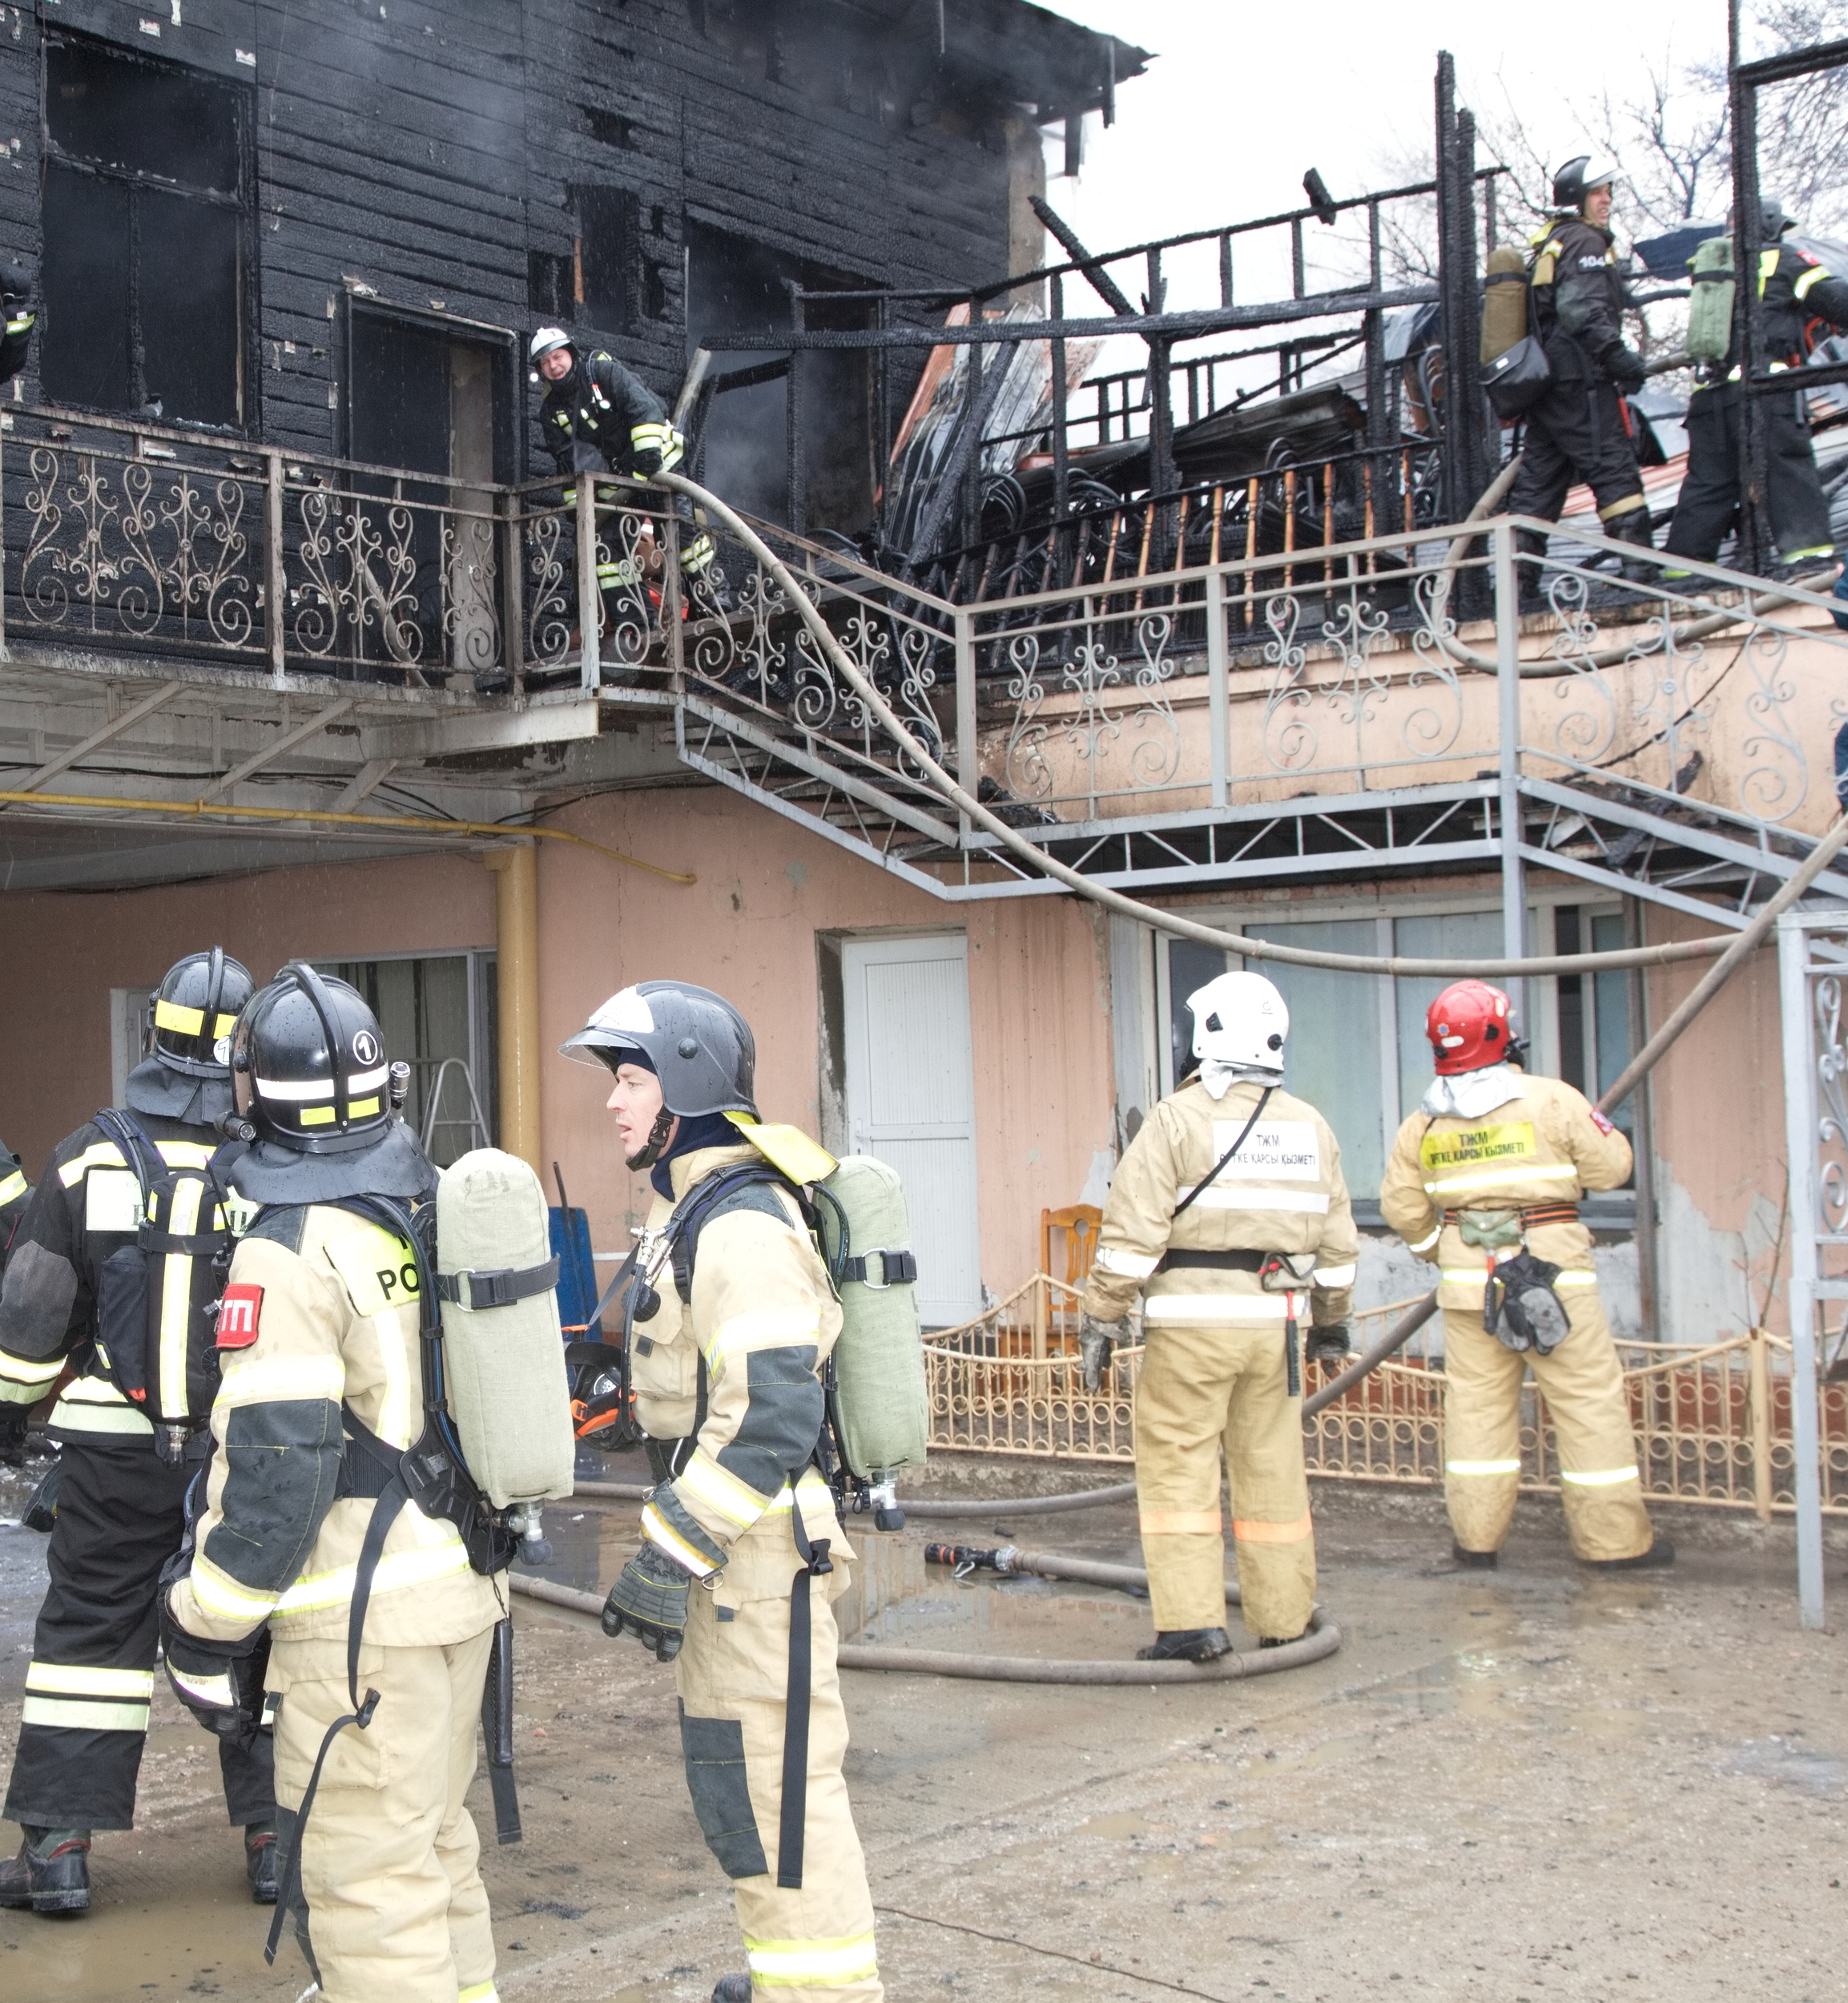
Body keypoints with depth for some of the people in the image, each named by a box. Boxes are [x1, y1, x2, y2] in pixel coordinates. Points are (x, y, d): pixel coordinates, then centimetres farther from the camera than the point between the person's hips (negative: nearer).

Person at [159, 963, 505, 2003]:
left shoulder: (293, 1250, -17)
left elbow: (276, 1462, -19)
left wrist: (205, 1624, -10)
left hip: (364, 1611, -8)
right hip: (465, 1581, 8)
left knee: (366, 1877, -1)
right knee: (438, 1843, 21)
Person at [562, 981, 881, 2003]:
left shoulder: (741, 1224, -19)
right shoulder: (688, 1208, 14)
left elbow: (769, 1415, -25)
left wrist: (671, 1556, -23)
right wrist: (670, 1543, 22)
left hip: (760, 1546, -11)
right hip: (723, 1540, 11)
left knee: (768, 1777, -5)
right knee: (731, 1769, 18)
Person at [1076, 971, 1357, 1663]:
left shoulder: (1178, 1119, -7)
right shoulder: (1311, 1127, 10)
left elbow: (1132, 1234, -11)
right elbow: (1336, 1242, 15)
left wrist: (1101, 1321, -7)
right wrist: (1331, 1320, 26)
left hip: (1192, 1322, -5)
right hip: (1276, 1321, 5)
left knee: (1177, 1466, 1)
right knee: (1272, 1470, 12)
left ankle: (1192, 1620, -4)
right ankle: (1284, 1619, 20)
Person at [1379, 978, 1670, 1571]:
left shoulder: (1423, 1123, 3)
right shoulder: (1550, 1101, -10)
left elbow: (1401, 1207, 8)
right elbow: (1610, 1167, -4)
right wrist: (1593, 1122, 14)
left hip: (1468, 1277, 4)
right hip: (1553, 1270, -4)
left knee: (1476, 1403, 11)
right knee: (1589, 1401, 3)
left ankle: (1476, 1536, 14)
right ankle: (1614, 1539, 7)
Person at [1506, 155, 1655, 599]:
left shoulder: (1545, 245, 23)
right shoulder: (1584, 243, -7)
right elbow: (1583, 312, -19)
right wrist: (1621, 359, -21)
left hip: (1545, 381, 9)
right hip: (1581, 380, -9)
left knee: (1537, 480, 8)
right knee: (1614, 468, -9)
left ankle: (1517, 576, 6)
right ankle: (1638, 561, -13)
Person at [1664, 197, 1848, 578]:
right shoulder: (1783, 260, 7)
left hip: (1709, 390, 5)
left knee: (1707, 479, 8)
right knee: (1789, 467, -6)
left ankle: (1683, 560, 6)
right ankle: (1809, 547, -18)